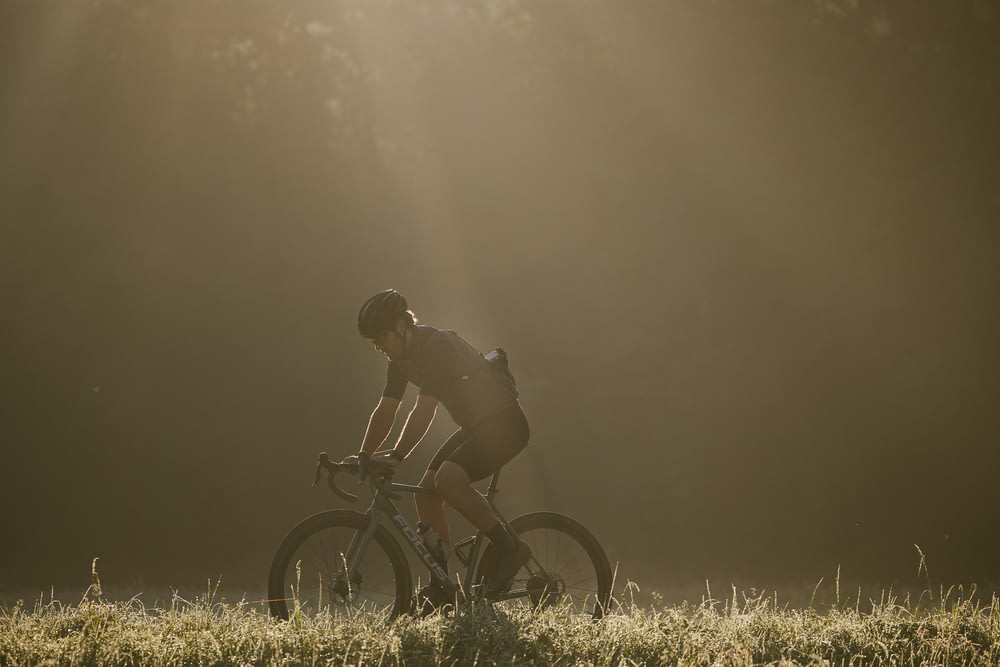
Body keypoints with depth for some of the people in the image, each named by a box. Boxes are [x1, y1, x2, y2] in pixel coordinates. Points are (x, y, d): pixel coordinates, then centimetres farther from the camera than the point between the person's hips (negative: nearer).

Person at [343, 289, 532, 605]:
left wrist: (396, 455, -38)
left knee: (448, 478, -28)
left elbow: (424, 410, -33)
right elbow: (385, 410, 7)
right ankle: (441, 589, 5)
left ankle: (509, 548, -16)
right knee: (425, 493, -1)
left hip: (504, 424, -9)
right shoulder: (401, 357, 4)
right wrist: (363, 458, -2)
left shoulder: (438, 346, -24)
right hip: (474, 426, 9)